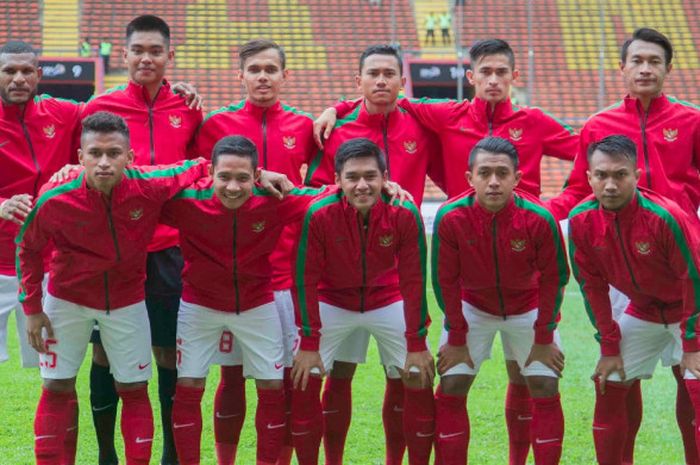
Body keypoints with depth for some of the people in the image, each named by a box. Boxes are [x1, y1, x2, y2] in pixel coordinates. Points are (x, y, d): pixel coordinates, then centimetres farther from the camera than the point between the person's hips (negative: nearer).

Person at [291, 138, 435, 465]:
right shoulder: (318, 214, -27)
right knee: (303, 382, -9)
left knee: (421, 381, -6)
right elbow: (306, 279, -17)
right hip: (332, 303, -1)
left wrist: (416, 345, -12)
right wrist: (309, 344, -15)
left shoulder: (404, 214, -25)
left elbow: (413, 280, -15)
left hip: (387, 301, 1)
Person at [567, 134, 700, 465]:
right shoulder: (581, 220, -17)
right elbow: (592, 284, -5)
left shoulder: (664, 217, -31)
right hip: (642, 312, 5)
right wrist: (609, 346, -4)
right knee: (609, 387, 4)